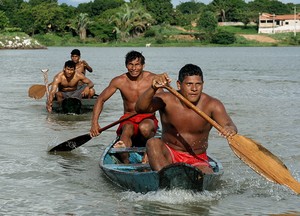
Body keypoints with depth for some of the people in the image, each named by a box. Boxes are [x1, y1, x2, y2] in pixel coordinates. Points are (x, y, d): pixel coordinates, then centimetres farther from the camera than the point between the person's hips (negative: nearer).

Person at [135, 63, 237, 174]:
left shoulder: (211, 105, -9)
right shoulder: (166, 100, -10)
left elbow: (228, 124, -23)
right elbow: (140, 108, -26)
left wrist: (230, 129, -49)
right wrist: (153, 88, -45)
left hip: (197, 160, 0)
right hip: (169, 155, 0)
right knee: (153, 143, -31)